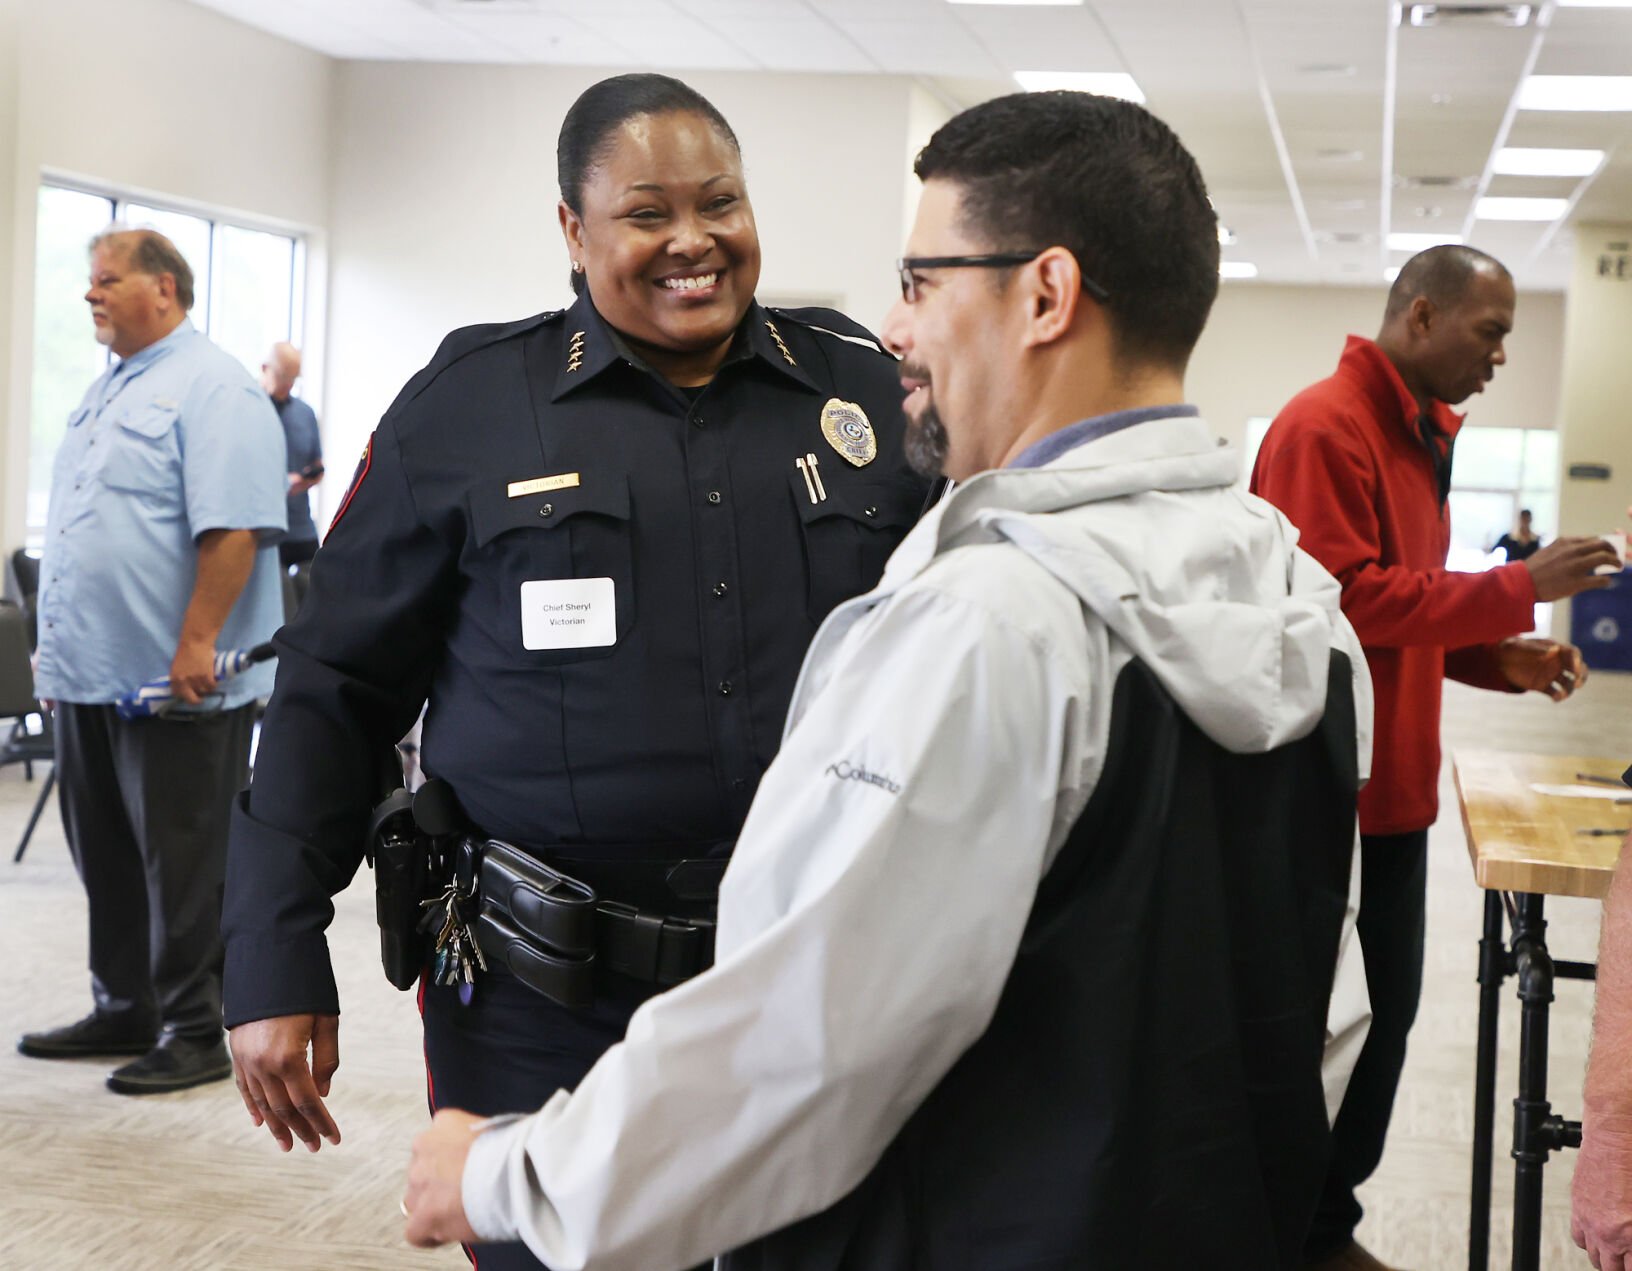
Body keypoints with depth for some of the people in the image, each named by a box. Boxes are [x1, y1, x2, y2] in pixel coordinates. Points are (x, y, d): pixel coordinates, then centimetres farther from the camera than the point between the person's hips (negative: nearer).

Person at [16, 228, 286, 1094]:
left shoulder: (212, 389, -10)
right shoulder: (106, 392, 18)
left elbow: (234, 527, -20)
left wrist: (195, 644, -24)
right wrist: (54, 644, 20)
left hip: (175, 685, -9)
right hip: (90, 678, 9)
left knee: (184, 866, 0)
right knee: (106, 859, 15)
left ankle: (196, 1032, 9)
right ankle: (123, 1011, 27)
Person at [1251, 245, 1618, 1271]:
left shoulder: (1421, 436, 15)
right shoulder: (1325, 427, -15)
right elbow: (1343, 599, -23)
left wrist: (1499, 659, 5)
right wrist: (1515, 590, -19)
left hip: (1391, 792, 9)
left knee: (1384, 1018, 15)